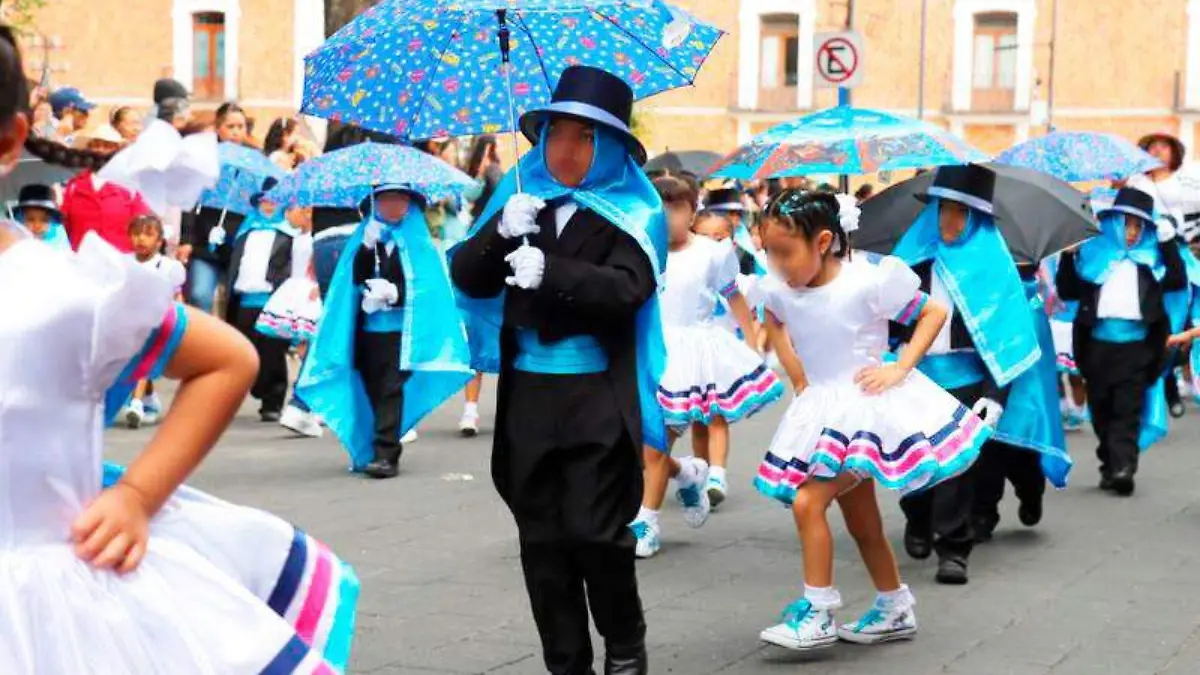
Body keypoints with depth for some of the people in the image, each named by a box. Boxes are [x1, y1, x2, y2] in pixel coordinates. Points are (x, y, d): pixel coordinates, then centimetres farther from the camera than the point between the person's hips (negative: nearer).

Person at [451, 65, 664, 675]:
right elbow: (468, 278, 4)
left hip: (599, 397, -4)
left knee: (595, 531, -10)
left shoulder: (631, 210, -1)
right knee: (542, 538, 5)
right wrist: (500, 234, -15)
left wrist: (552, 273, -31)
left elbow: (625, 289, -17)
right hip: (527, 394, 4)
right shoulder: (519, 194, 10)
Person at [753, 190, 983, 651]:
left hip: (866, 406, -7)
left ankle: (818, 614, -6)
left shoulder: (869, 281, -20)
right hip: (822, 410, 7)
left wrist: (899, 369, -16)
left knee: (808, 503, -17)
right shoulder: (779, 290, -4)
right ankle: (895, 611, 32)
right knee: (862, 523, 16)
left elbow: (934, 312, -9)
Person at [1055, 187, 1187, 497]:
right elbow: (1067, 291, 9)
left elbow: (1178, 282, -2)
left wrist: (1169, 243, -6)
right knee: (1102, 410, 8)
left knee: (1128, 410, -10)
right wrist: (1068, 257, -3)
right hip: (1098, 344, 2)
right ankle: (1109, 466, 18)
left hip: (1136, 346, -2)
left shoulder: (1152, 256, 10)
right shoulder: (1092, 252, 10)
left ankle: (1123, 468, -17)